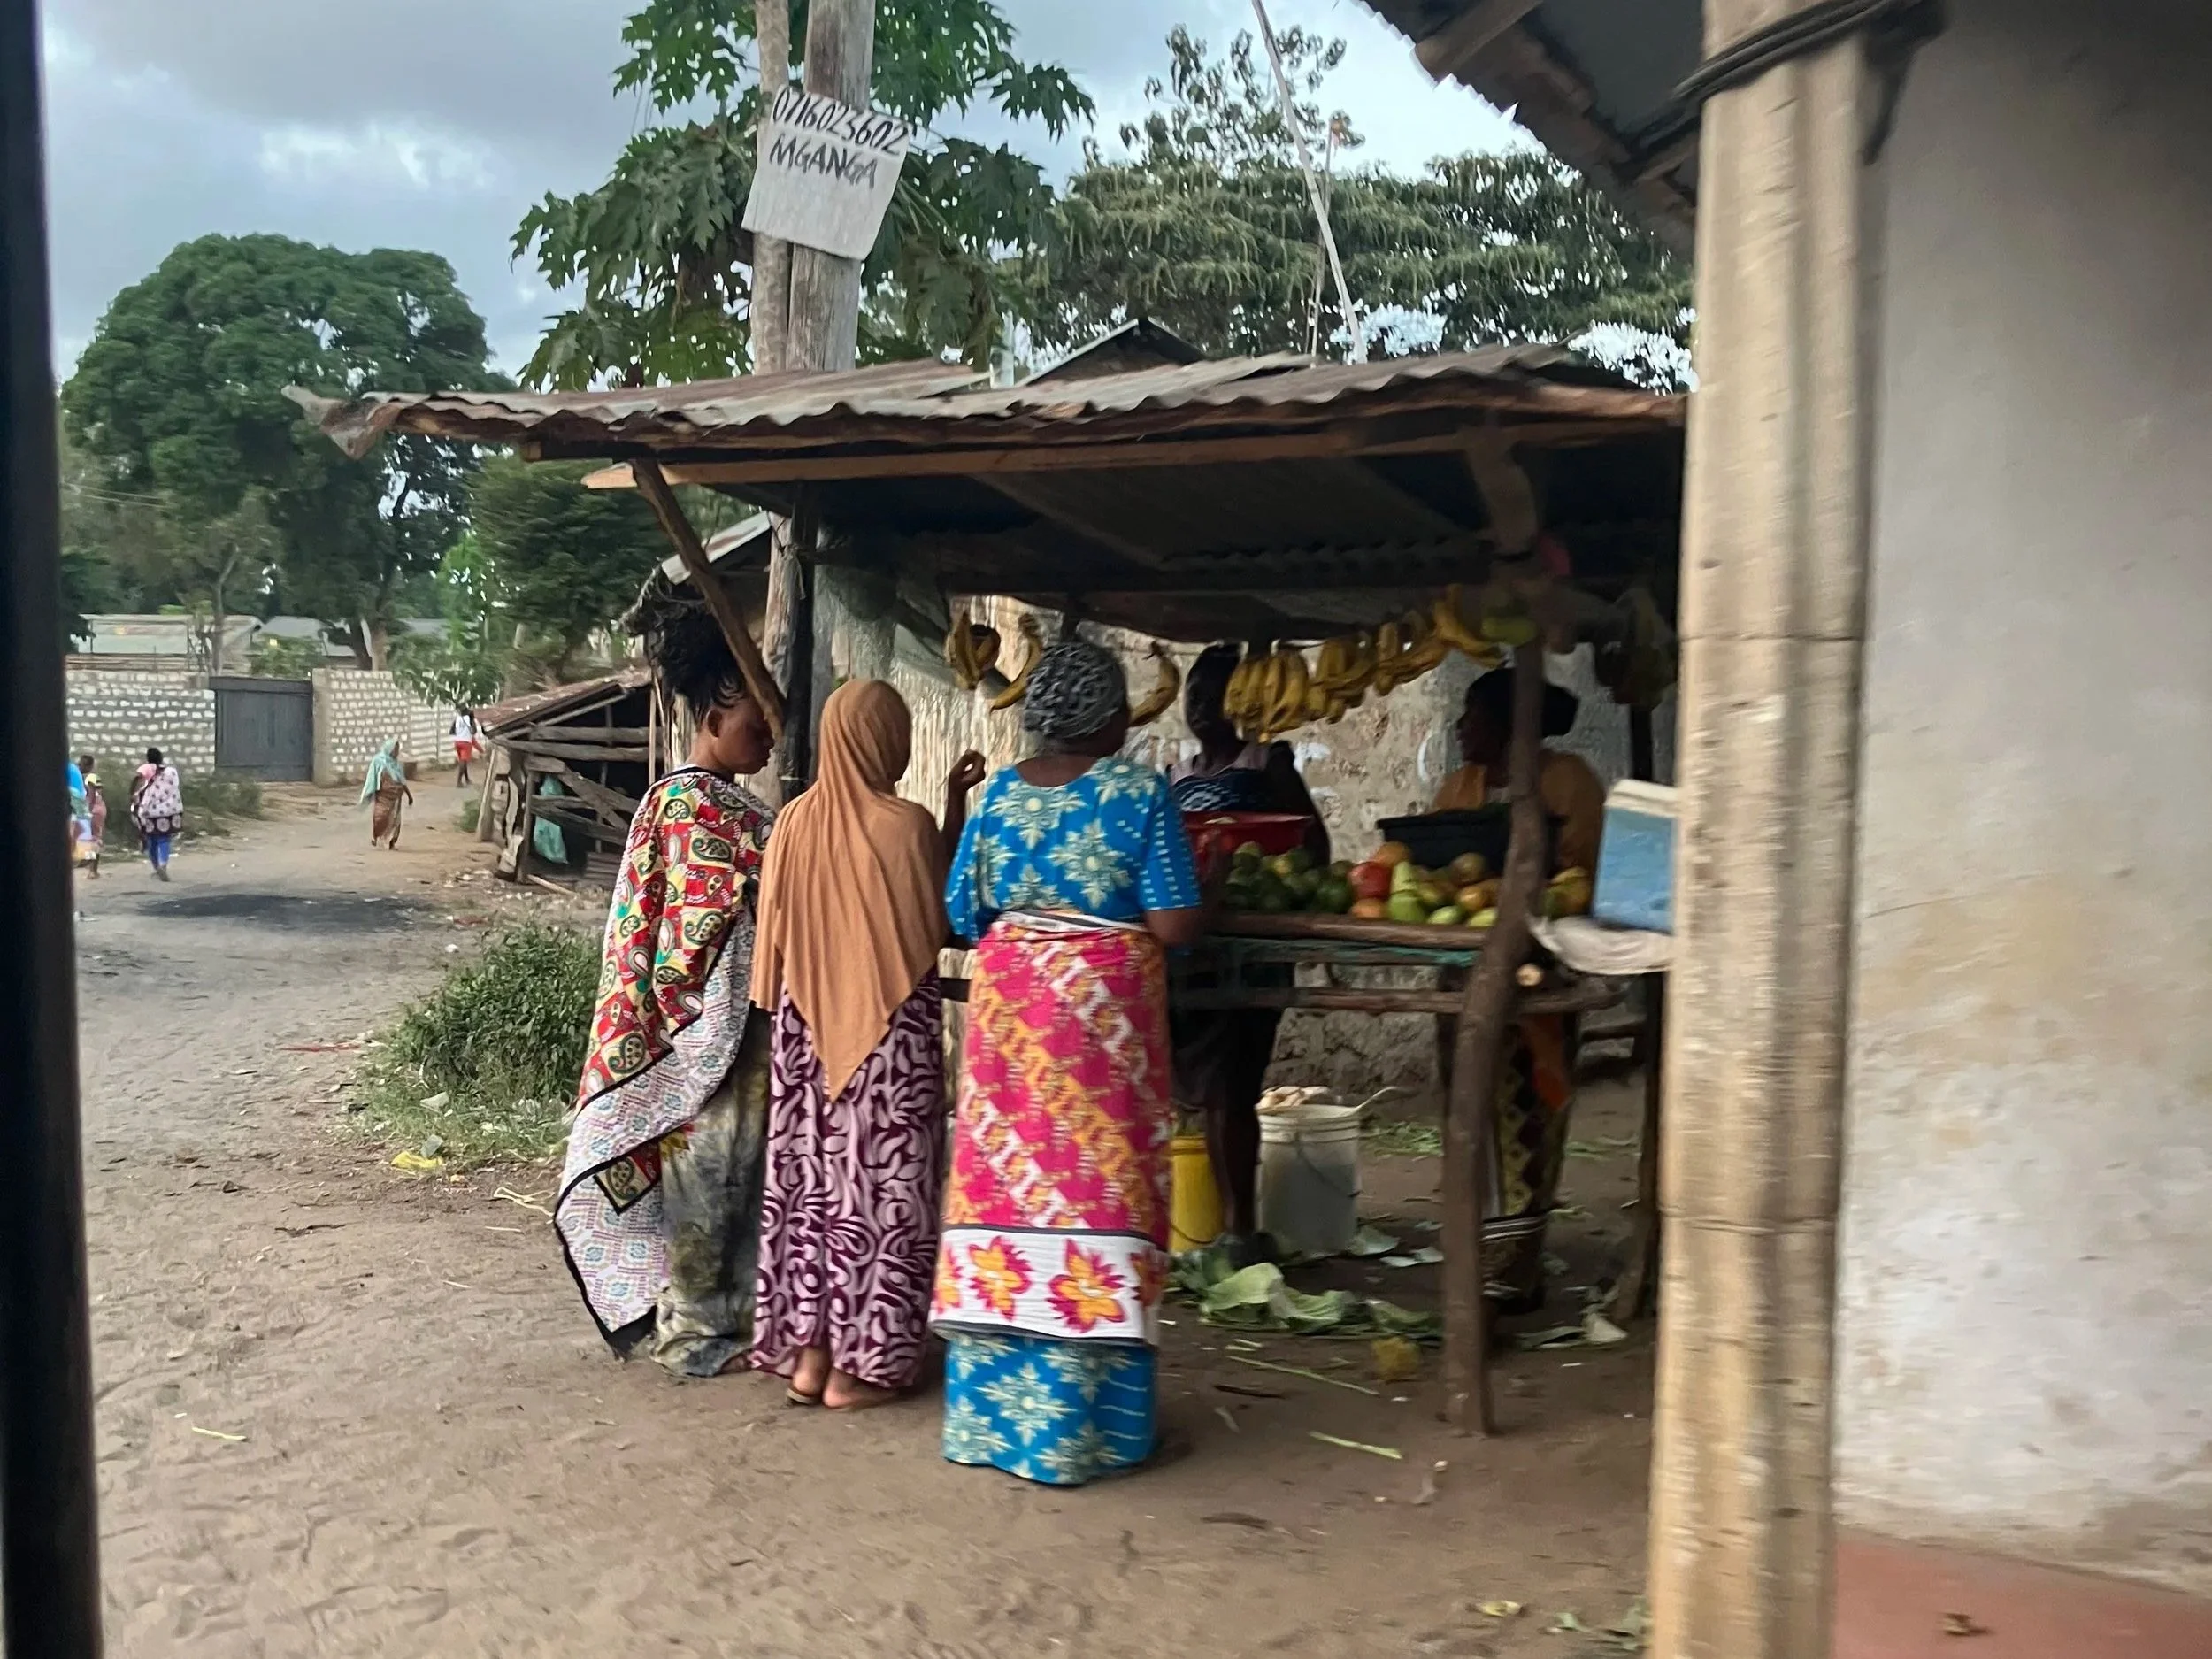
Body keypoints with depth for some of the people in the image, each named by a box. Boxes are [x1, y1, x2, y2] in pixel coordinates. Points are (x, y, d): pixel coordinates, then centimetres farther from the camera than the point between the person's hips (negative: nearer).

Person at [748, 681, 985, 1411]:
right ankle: (858, 1364, 9)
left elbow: (778, 933, 6)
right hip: (889, 1028, -5)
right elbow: (943, 922, -4)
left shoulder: (795, 821, 0)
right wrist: (955, 808, 1)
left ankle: (805, 1350, 19)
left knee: (811, 1176, 12)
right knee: (876, 1184, 3)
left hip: (809, 1027, 5)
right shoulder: (906, 825, -15)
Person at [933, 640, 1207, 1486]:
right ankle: (1081, 1420, 10)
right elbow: (1174, 925, -11)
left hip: (1008, 1007, 4)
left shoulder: (998, 793, 6)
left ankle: (991, 1409, 19)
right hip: (1104, 1010, -4)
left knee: (1006, 1178, 9)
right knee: (1097, 1184, 2)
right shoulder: (1140, 792, -6)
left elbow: (961, 915, 8)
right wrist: (1204, 907, 11)